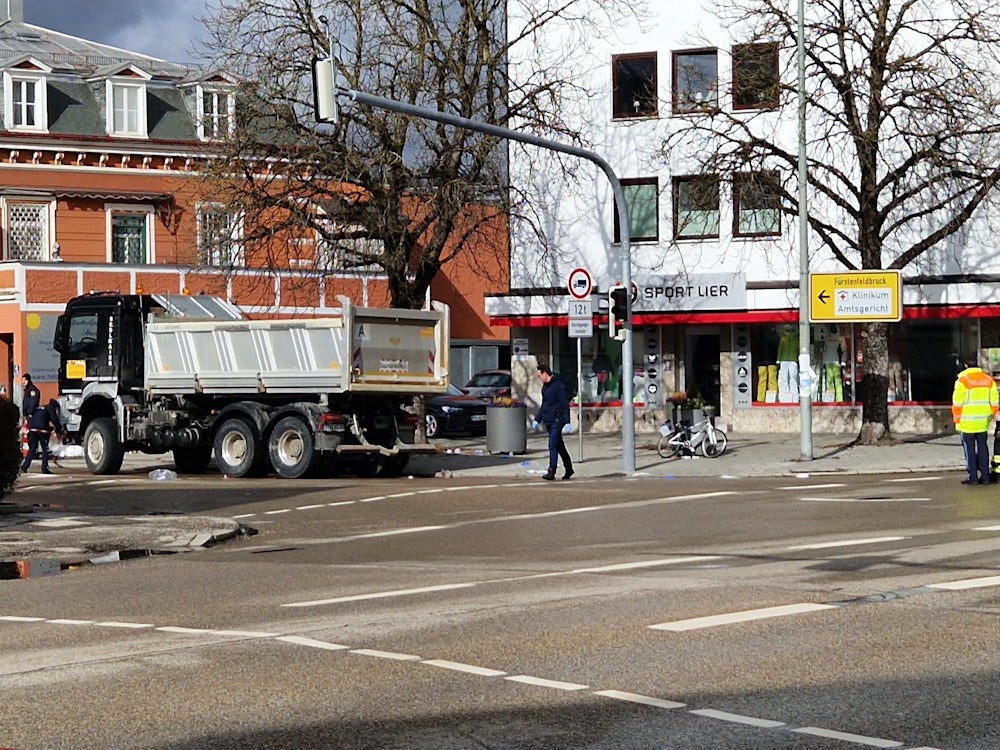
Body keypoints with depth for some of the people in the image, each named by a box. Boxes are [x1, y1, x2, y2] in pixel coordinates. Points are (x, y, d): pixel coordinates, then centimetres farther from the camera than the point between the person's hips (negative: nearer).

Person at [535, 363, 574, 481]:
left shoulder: (559, 385, -13)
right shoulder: (545, 386, 15)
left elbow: (565, 404, -16)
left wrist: (567, 422, -20)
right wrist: (537, 419, 19)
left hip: (557, 421, -9)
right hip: (548, 421, 9)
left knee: (553, 446, -13)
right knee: (559, 446, 15)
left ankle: (552, 471, -15)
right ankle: (568, 469, 25)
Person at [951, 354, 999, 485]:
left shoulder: (962, 380, -10)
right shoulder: (988, 380, 6)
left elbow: (957, 403, -10)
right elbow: (994, 402, 8)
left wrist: (957, 419, -1)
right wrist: (991, 416, 19)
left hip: (968, 422, -5)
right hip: (983, 422, 5)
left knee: (969, 449, 1)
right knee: (982, 447, 11)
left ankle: (973, 477, -1)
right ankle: (985, 476, 10)